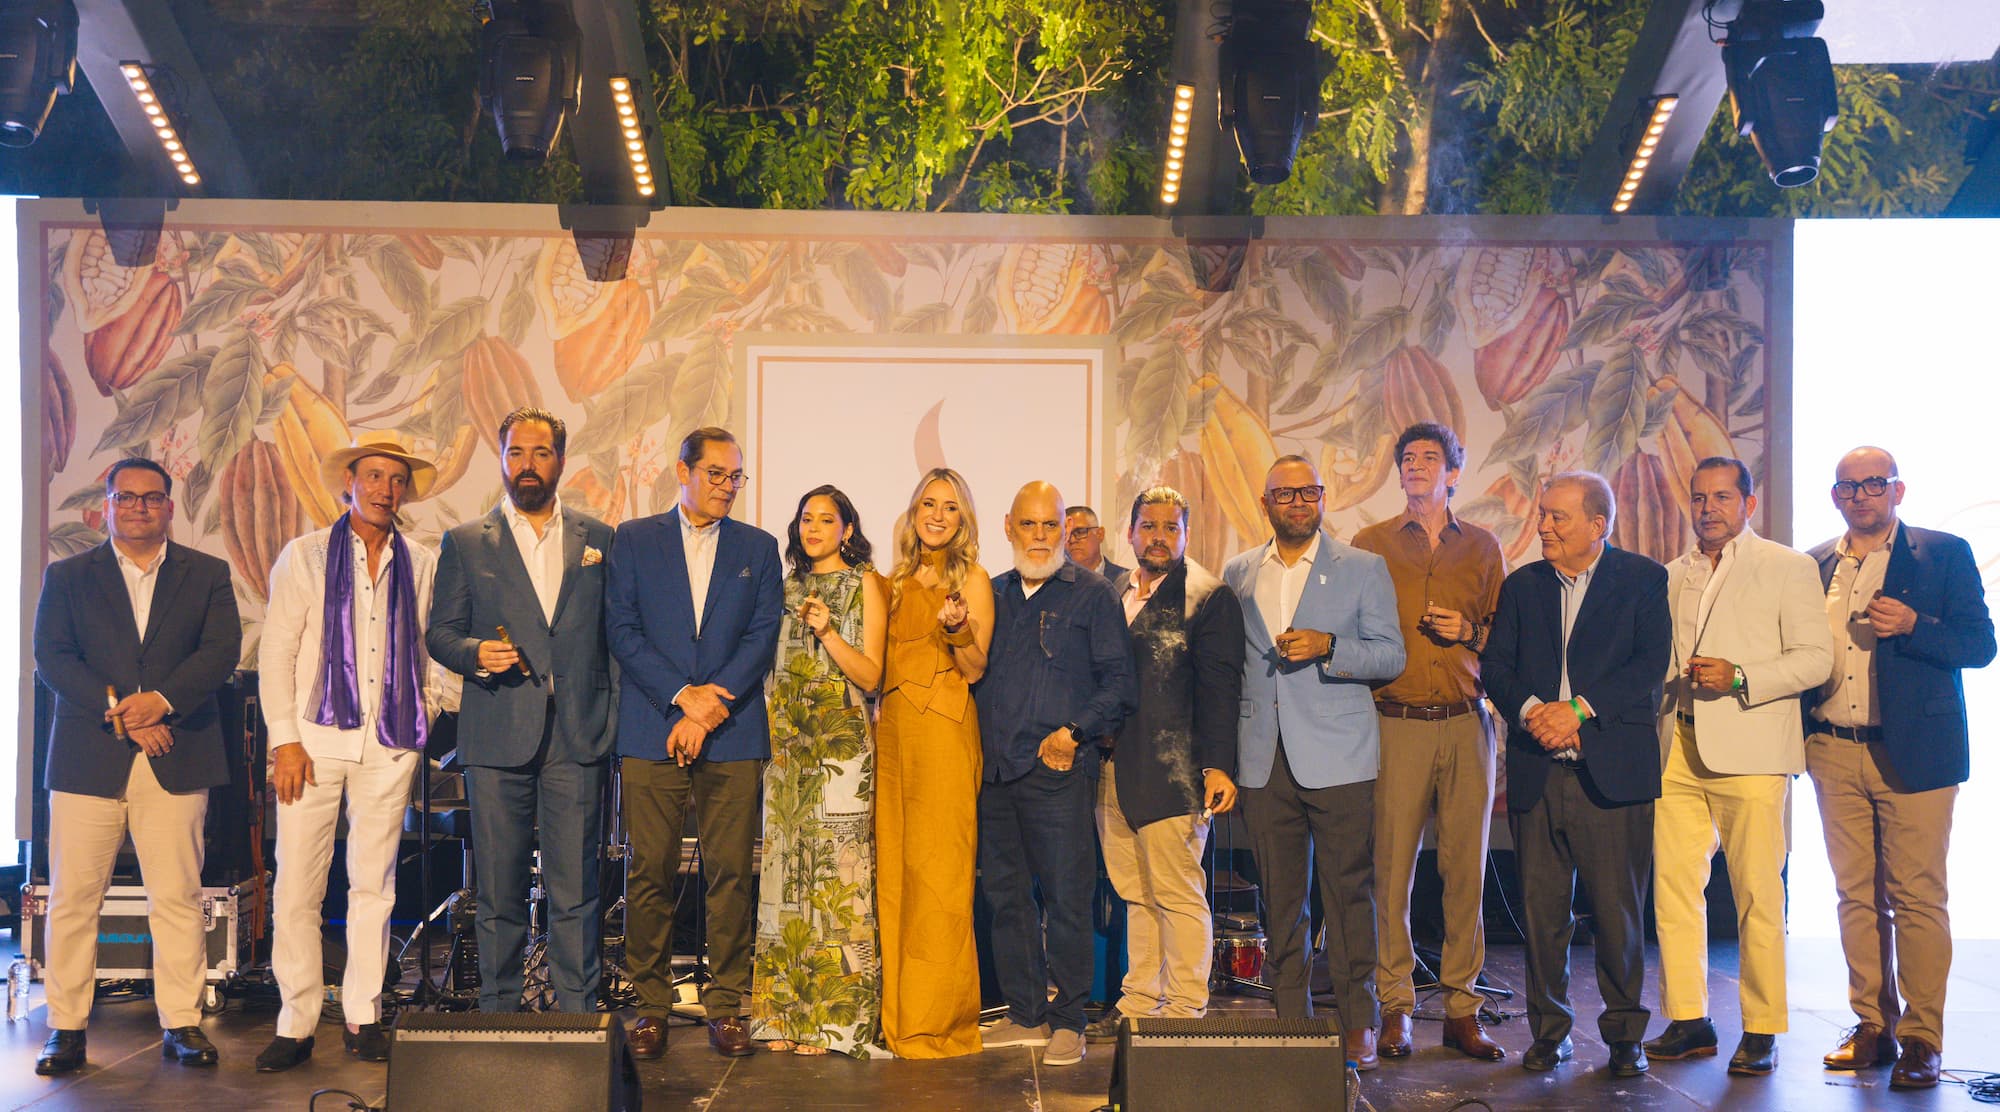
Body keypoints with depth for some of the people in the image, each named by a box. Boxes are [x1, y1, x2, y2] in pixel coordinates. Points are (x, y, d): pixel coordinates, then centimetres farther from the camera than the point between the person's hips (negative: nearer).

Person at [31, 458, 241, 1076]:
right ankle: (66, 1027, 14)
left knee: (178, 898, 0)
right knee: (72, 898, 3)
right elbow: (52, 657, 0)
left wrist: (162, 700, -15)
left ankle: (182, 1024, 8)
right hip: (87, 759, 1)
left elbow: (221, 651, 0)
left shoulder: (208, 575, 11)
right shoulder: (66, 576, 12)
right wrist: (118, 712, -12)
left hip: (175, 759, 0)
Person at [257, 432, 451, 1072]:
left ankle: (362, 1018, 15)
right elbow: (276, 653, 3)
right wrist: (285, 740, -5)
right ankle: (296, 1024, 10)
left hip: (390, 744, 1)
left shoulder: (422, 566, 10)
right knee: (297, 887, -1)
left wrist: (436, 702, -1)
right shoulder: (305, 556, 6)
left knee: (373, 884, 5)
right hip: (315, 739, -1)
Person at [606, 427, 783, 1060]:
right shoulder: (634, 539, 10)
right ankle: (652, 1006, 12)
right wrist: (684, 695, -9)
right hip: (650, 732, -1)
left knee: (730, 874, 0)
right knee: (650, 872, 0)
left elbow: (763, 636, 4)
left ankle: (726, 1007, 10)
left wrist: (711, 707, -7)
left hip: (733, 733, 1)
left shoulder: (758, 548, 13)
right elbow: (621, 629, 1)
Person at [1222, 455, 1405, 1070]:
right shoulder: (1238, 573, 14)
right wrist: (1225, 751, 10)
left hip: (1337, 759, -3)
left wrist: (1326, 646, -16)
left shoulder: (1363, 569, 5)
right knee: (1280, 900, 7)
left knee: (1348, 893, -1)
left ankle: (1358, 1023, 10)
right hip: (1264, 760, 3)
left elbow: (1391, 656, 1)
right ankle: (1290, 1020, 17)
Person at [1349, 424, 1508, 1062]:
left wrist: (1470, 631, -4)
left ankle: (1461, 1008, 11)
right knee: (1392, 865, -4)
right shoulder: (1371, 544, 10)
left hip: (1467, 723, 2)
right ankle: (1396, 1008, 6)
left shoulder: (1482, 548, 14)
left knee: (1466, 866, 2)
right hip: (1396, 721, -1)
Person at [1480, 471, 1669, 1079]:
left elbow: (1652, 662, -7)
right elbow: (1494, 663, 8)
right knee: (1541, 909, 6)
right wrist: (1530, 710, -10)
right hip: (1536, 774, 3)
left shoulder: (1642, 579, 3)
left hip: (1611, 772, -3)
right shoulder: (1521, 585, 14)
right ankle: (1549, 1029, 18)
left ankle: (1624, 1033, 17)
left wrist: (1580, 709, -14)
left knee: (1618, 910, 2)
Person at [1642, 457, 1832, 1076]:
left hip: (1750, 750, -4)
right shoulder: (1671, 576, 19)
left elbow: (1816, 658, -3)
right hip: (1677, 750, 4)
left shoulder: (1788, 568, 5)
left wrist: (1740, 677, -15)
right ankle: (1688, 1020, 12)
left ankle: (1761, 1030, 9)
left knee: (1757, 895, -2)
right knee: (1672, 885, 2)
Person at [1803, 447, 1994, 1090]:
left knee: (1916, 898, -3)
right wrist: (1802, 731, 1)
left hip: (1913, 752, -4)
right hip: (1834, 753, 4)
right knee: (1857, 896, 8)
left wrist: (1912, 625, -18)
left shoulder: (1943, 554, 2)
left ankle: (1921, 1038, 5)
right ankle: (1872, 1027, 16)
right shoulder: (1812, 567, 13)